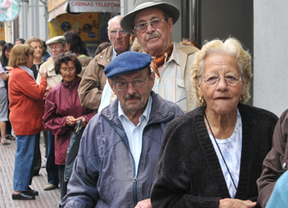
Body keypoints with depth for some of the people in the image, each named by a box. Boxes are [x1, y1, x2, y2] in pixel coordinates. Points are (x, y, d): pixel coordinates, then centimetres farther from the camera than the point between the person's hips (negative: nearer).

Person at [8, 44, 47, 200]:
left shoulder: (22, 73, 17)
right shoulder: (20, 74, -17)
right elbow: (37, 93, -19)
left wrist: (43, 92, 8)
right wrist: (43, 79, -6)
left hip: (27, 121, 11)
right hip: (24, 122, -11)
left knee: (28, 155, 15)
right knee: (24, 155, -5)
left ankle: (24, 186, 23)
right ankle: (18, 190, 2)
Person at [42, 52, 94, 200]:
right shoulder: (54, 92, 7)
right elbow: (48, 120, 10)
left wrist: (86, 118, -14)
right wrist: (64, 121, -8)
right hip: (64, 146, 2)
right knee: (66, 189, 5)